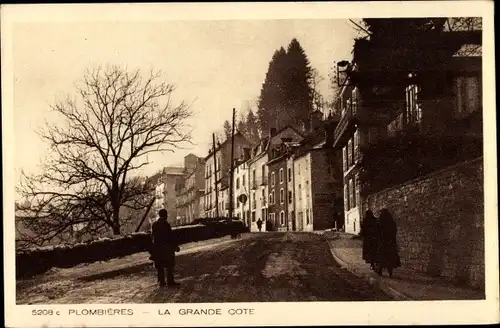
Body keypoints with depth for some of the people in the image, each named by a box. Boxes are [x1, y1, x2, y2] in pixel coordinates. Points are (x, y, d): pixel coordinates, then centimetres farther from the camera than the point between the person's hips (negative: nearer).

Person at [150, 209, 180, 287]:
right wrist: (176, 246, -8)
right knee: (170, 265, 2)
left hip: (157, 248, 6)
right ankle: (170, 281, 1)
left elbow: (152, 236, 12)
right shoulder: (166, 224, -14)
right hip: (167, 247, -6)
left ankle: (161, 281, 13)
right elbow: (171, 236, -14)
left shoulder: (154, 224, 6)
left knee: (160, 266, 10)